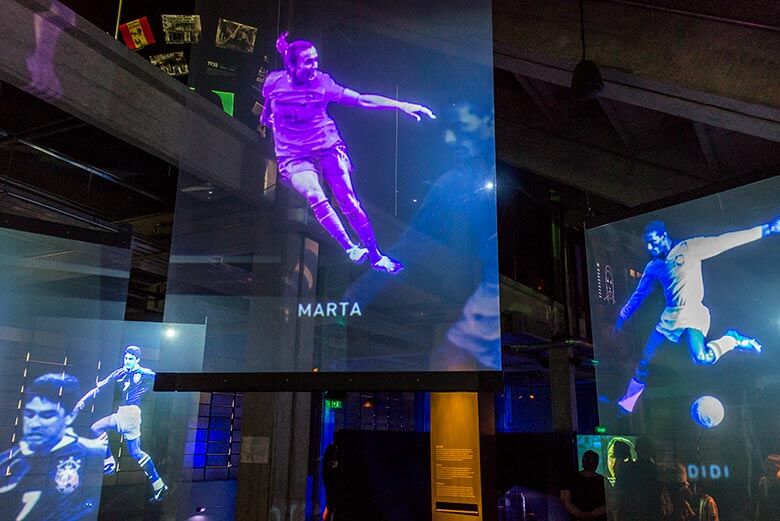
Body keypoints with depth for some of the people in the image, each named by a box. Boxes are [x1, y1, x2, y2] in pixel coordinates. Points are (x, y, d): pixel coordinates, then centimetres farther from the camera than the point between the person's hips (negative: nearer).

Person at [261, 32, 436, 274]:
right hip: (294, 156, 0)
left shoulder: (322, 83, -7)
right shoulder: (274, 82, -6)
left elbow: (362, 100, -14)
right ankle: (350, 248, -19)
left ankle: (376, 255, -3)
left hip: (327, 147, 0)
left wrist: (401, 105, -19)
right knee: (315, 196, -27)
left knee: (348, 200, -11)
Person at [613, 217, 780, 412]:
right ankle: (627, 402, 16)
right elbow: (639, 294, 19)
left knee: (702, 358, -27)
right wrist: (622, 317, 18)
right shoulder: (653, 267, 9)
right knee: (644, 359, 3)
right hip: (669, 316, 6)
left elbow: (723, 242, -12)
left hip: (692, 313, -5)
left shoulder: (688, 249, -7)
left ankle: (732, 340, 3)